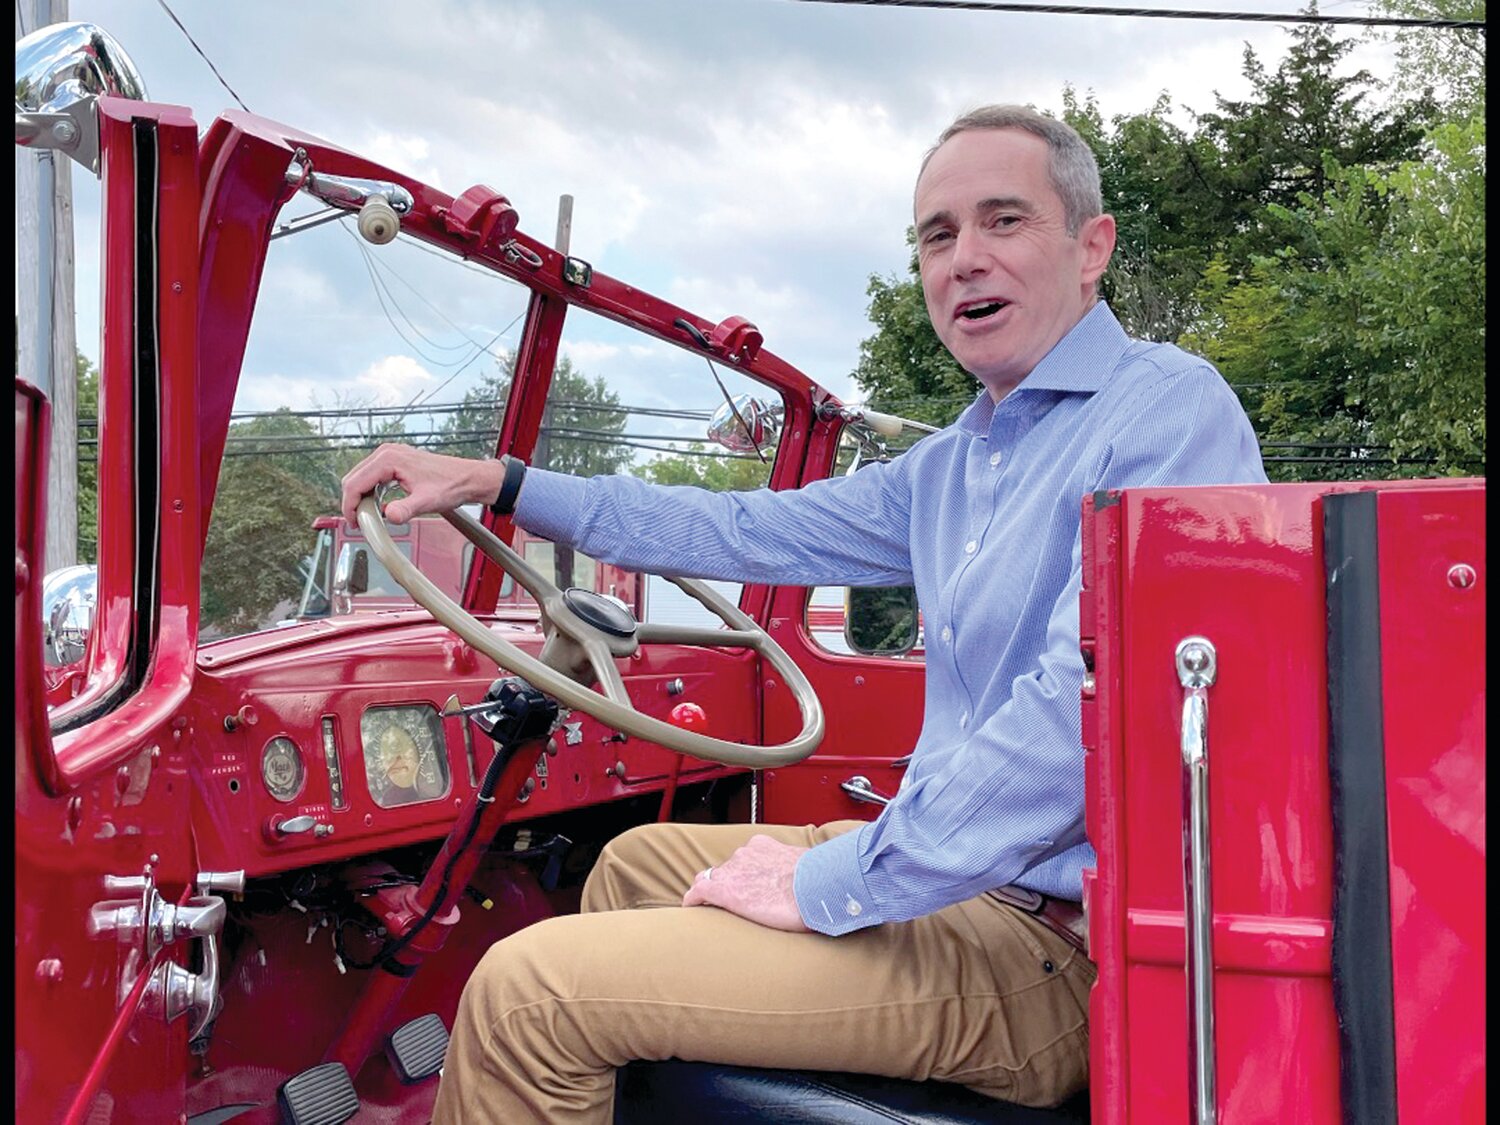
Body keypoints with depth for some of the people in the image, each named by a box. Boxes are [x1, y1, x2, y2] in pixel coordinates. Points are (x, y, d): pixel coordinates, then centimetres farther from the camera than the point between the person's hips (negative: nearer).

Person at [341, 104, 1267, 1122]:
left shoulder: (1167, 408, -17)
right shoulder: (955, 463, 13)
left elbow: (1086, 708, -27)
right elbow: (750, 533, 19)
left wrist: (826, 885, -20)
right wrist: (497, 484, 17)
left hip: (1059, 943, -9)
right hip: (963, 869, 9)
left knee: (529, 989, -14)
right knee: (638, 862, 26)